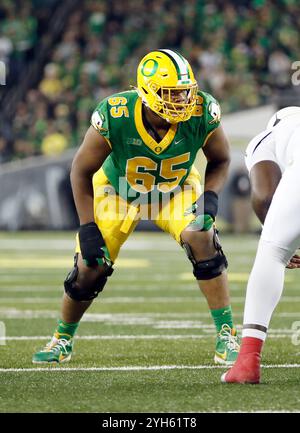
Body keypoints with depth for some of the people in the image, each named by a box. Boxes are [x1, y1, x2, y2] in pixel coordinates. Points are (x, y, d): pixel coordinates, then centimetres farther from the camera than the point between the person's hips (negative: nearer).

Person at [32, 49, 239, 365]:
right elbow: (82, 172, -18)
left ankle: (226, 336, -16)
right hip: (119, 188, -1)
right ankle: (63, 339, 25)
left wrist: (210, 196, -27)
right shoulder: (114, 117, -35)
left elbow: (220, 161, -8)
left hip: (175, 190, 1)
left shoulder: (202, 114, -30)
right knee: (90, 267, -4)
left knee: (202, 240, -26)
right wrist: (88, 228, -21)